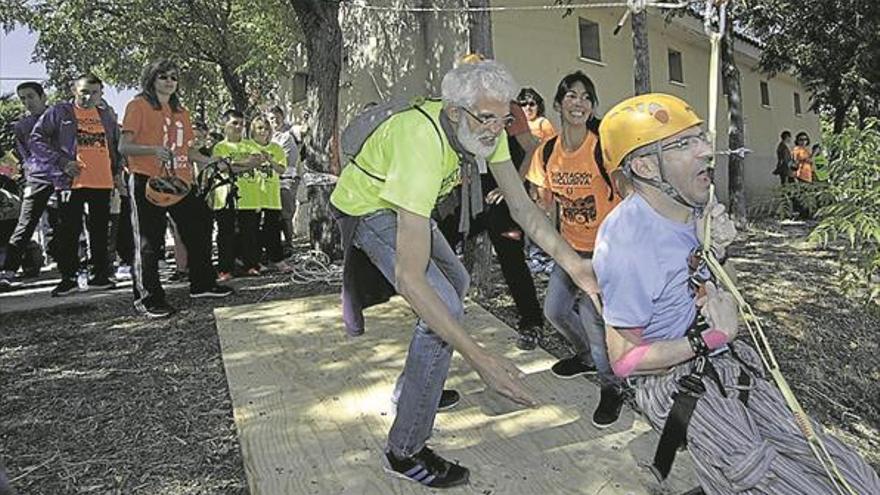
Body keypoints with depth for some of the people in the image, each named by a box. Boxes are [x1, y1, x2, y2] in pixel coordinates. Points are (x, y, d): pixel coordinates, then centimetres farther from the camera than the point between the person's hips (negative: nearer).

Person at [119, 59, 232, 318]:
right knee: (149, 242, -3)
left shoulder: (181, 111, 19)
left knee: (198, 231, 9)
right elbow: (124, 146, -8)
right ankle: (147, 298, 6)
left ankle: (202, 283, 23)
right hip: (147, 181, -7)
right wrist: (154, 150, -24)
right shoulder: (138, 105, -1)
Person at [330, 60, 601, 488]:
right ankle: (404, 452, -6)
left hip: (405, 202, 9)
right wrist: (479, 358, -48)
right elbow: (410, 276, -45)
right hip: (366, 207, -9)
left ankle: (414, 389, 32)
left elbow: (522, 206, -14)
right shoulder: (422, 144, -41)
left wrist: (574, 264, -29)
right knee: (445, 308, -19)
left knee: (455, 282, 20)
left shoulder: (483, 126, -16)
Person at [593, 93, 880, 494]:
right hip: (672, 378, -7)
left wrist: (716, 252, -5)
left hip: (725, 359, 8)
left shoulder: (694, 205, -1)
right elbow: (624, 360, -20)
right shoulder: (626, 241, -26)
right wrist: (714, 338, -18)